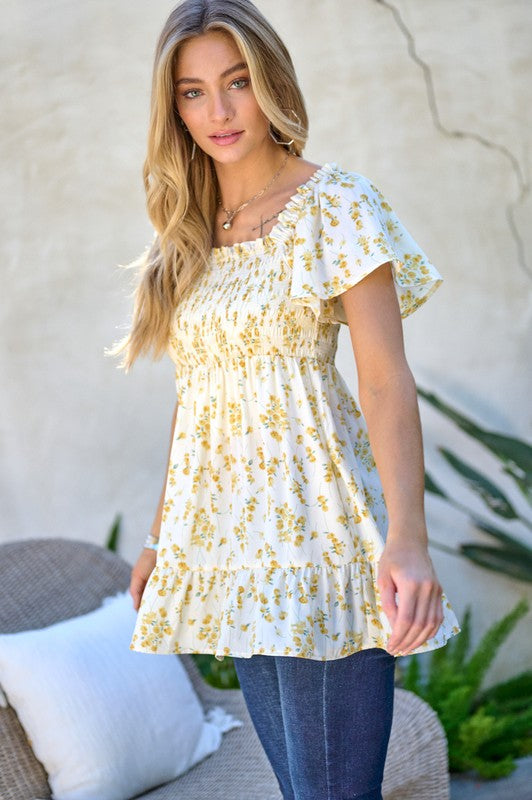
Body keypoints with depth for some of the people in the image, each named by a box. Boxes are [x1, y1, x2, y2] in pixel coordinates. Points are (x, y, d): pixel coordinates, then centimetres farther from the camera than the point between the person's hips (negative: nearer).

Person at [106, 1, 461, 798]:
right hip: (228, 538, 6)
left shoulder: (335, 207, -4)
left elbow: (387, 381, -12)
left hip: (314, 528, -6)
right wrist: (162, 537, 17)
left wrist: (406, 537, -24)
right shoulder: (191, 232, 14)